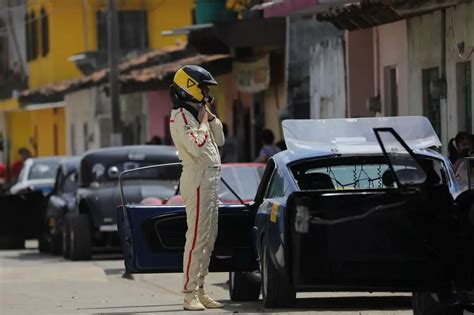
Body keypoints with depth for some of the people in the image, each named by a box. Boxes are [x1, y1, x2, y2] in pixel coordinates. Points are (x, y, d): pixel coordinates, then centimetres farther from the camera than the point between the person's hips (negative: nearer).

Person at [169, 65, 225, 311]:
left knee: (209, 237, 12)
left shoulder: (197, 113, 17)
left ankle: (199, 290, 17)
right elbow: (196, 147, -24)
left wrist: (210, 117, 8)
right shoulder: (180, 116, -12)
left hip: (210, 180, 10)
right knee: (196, 237, -13)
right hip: (197, 180, -10)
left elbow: (219, 140, 20)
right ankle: (189, 293, -14)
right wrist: (203, 122, -10)